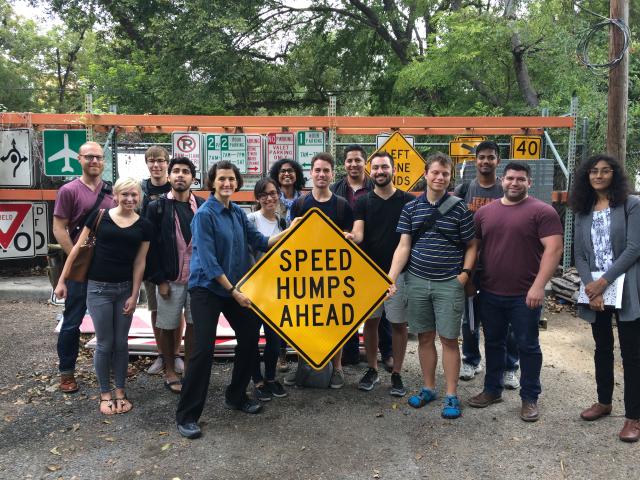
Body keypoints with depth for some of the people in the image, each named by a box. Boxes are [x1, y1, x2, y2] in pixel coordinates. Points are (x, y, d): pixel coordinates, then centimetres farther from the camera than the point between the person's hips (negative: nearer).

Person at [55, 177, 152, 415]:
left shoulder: (144, 226, 1)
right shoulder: (100, 216, -4)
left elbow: (139, 262, 2)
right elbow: (77, 248, 0)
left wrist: (134, 295, -1)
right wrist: (62, 280, 0)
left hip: (125, 289, 2)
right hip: (98, 288, -2)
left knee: (121, 343, 9)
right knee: (105, 344, 4)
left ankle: (120, 391, 24)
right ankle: (105, 393, 21)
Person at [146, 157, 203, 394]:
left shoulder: (202, 206, 4)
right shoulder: (157, 207, -3)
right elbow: (151, 246, -4)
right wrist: (159, 280, -8)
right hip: (170, 279, -2)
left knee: (194, 324, 8)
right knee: (168, 327, 9)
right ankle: (169, 371, 25)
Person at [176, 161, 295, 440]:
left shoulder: (238, 213, 7)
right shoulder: (204, 215, -13)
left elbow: (260, 242, 5)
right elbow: (208, 260, -18)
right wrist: (234, 291, -19)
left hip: (236, 288, 7)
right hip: (207, 289, -7)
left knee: (250, 338, 12)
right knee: (204, 349, -10)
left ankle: (236, 397, 31)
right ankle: (186, 415, 3)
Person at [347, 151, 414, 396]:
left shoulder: (408, 201, 1)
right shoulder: (363, 202, 4)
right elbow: (358, 233, -9)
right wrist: (351, 237, -33)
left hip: (399, 272, -1)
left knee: (399, 323, 4)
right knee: (370, 321, 10)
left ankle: (396, 374, 17)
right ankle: (372, 370, 25)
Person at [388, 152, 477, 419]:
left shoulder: (459, 208, -2)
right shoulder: (411, 208, 4)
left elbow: (471, 245, 3)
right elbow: (403, 246, 2)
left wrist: (465, 272, -9)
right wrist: (392, 276, -8)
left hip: (449, 284, -2)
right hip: (417, 281, 2)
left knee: (449, 338, 2)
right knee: (424, 337, 12)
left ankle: (452, 395, 14)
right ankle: (428, 388, 27)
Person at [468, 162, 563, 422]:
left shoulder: (542, 211, -7)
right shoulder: (485, 212, 8)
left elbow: (554, 248, -13)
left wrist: (539, 285, -20)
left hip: (525, 296, -4)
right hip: (489, 294, 4)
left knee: (528, 346, 7)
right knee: (493, 343, 16)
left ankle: (530, 398, 22)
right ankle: (492, 390, 31)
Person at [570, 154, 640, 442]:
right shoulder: (583, 211, 10)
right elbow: (579, 254, 5)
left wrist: (604, 281, -16)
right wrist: (590, 287, -9)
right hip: (594, 290, 5)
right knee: (602, 349, 17)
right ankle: (604, 402, 32)